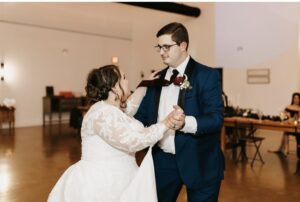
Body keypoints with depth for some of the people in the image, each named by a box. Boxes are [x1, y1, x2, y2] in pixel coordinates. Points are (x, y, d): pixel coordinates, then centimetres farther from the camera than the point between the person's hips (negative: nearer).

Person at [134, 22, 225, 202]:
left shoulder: (207, 75, -9)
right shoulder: (157, 78, 8)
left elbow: (216, 118, -17)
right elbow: (142, 115, 10)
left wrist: (186, 123, -34)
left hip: (199, 161, -4)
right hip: (163, 159, 5)